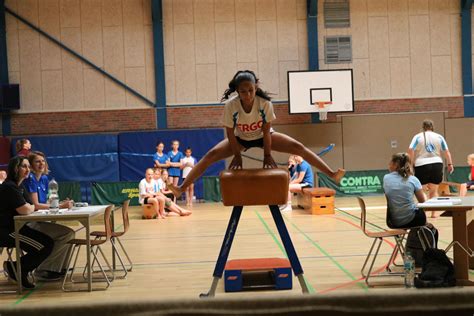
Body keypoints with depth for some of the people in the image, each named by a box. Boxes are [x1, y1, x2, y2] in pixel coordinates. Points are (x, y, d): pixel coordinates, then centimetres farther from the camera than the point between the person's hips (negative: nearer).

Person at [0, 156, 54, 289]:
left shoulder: (18, 186, 17)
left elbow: (31, 207, 15)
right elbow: (25, 210, -21)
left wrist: (29, 207, -8)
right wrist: (31, 207, 0)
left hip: (16, 228, 10)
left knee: (49, 243, 3)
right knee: (45, 247, -16)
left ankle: (17, 270, 11)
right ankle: (16, 269, 1)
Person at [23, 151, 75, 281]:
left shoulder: (44, 179, 14)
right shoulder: (30, 179, -13)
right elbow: (35, 205, -18)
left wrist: (62, 203, -7)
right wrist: (60, 206, -17)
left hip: (40, 221, 9)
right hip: (29, 224, -9)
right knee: (68, 233, -18)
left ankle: (57, 268, 15)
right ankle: (42, 269, -10)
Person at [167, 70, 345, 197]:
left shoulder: (265, 103, -33)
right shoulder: (230, 106, -33)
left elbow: (266, 130, -22)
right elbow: (230, 133, -20)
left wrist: (267, 155, -18)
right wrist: (237, 156, -17)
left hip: (263, 136, 0)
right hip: (240, 139, 0)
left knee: (298, 148, -15)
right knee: (210, 156, -17)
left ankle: (331, 174, -8)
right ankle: (182, 188, -16)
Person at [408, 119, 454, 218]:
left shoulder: (418, 137, 4)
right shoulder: (439, 137, 9)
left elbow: (410, 150, -9)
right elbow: (446, 151, 6)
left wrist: (412, 162, -1)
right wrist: (450, 164, 11)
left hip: (421, 165, -2)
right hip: (437, 164, 2)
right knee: (434, 190, 14)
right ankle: (433, 212, 14)